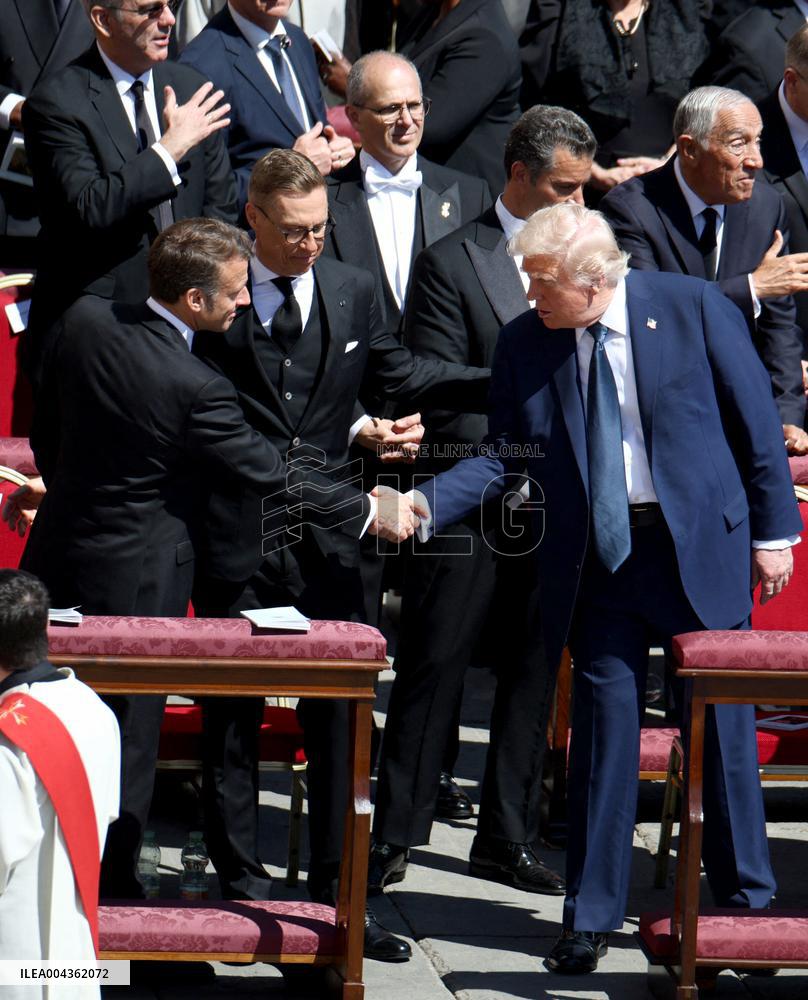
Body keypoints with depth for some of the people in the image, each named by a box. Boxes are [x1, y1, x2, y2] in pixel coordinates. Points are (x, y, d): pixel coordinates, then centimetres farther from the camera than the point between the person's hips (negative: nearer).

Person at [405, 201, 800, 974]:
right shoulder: (525, 344, -3)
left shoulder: (691, 308, -8)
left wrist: (773, 531, -2)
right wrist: (428, 503, -14)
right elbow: (506, 455, 1)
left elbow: (755, 420, -2)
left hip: (701, 542, -1)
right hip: (598, 556, 1)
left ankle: (745, 902, 22)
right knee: (604, 722, 1)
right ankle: (591, 916, 11)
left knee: (723, 725, 6)